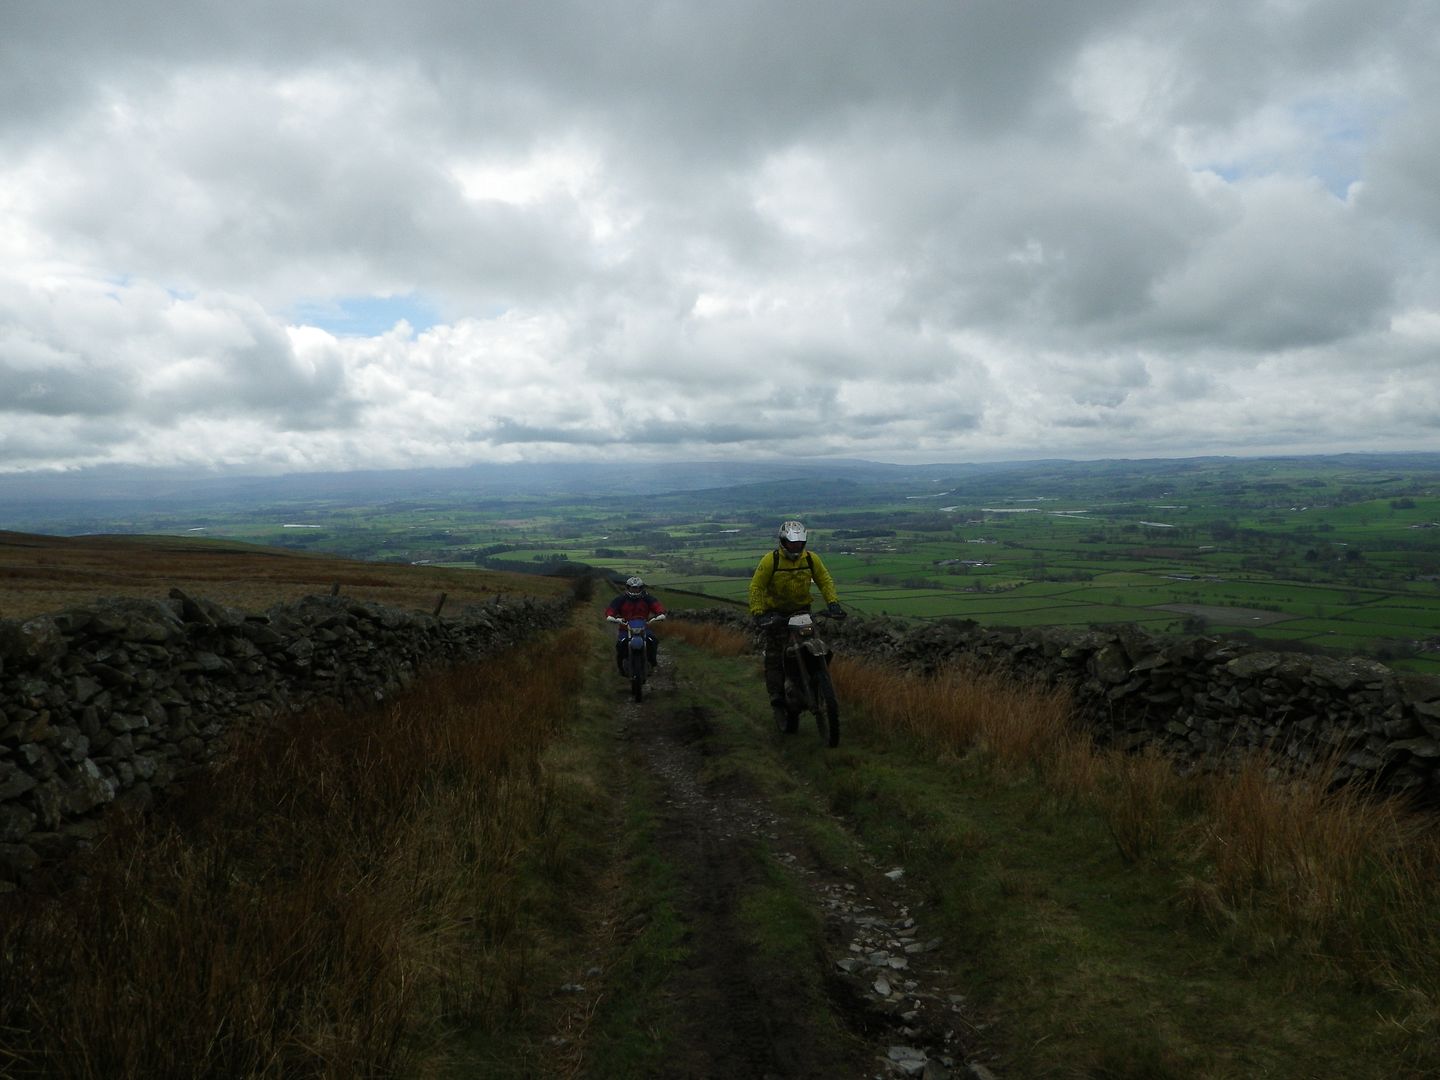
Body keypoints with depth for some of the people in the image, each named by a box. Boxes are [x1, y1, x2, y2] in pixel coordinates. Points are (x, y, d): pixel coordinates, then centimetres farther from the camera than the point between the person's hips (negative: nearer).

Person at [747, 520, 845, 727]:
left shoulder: (811, 559, -5)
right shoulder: (770, 560, -16)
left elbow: (825, 581, 1)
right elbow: (756, 587, -15)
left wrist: (833, 603, -13)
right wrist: (758, 614, -25)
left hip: (802, 610, 3)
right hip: (775, 612, -3)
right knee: (775, 657, -5)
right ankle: (778, 702, 2)